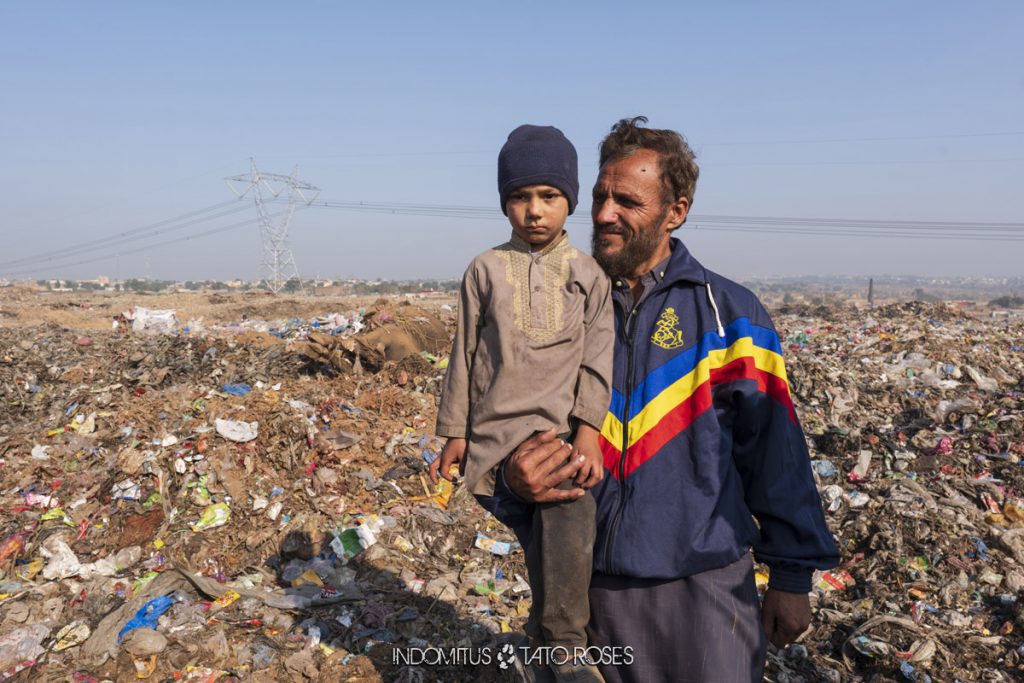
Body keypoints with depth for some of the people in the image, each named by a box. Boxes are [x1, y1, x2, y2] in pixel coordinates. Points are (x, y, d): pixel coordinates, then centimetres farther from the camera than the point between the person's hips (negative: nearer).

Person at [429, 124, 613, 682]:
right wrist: (454, 431, 9)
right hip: (497, 432, 0)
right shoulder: (486, 270, 6)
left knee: (568, 531, -17)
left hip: (562, 429, 0)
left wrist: (588, 429, -9)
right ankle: (552, 632, 23)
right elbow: (464, 355, 9)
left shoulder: (588, 275, 7)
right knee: (538, 541, 0)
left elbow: (597, 359, 2)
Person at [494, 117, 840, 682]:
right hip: (601, 581, 3)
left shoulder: (728, 311, -5)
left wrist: (791, 575, -3)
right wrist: (516, 478, -17)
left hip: (707, 580, -2)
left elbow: (775, 451, -4)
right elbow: (531, 422, 6)